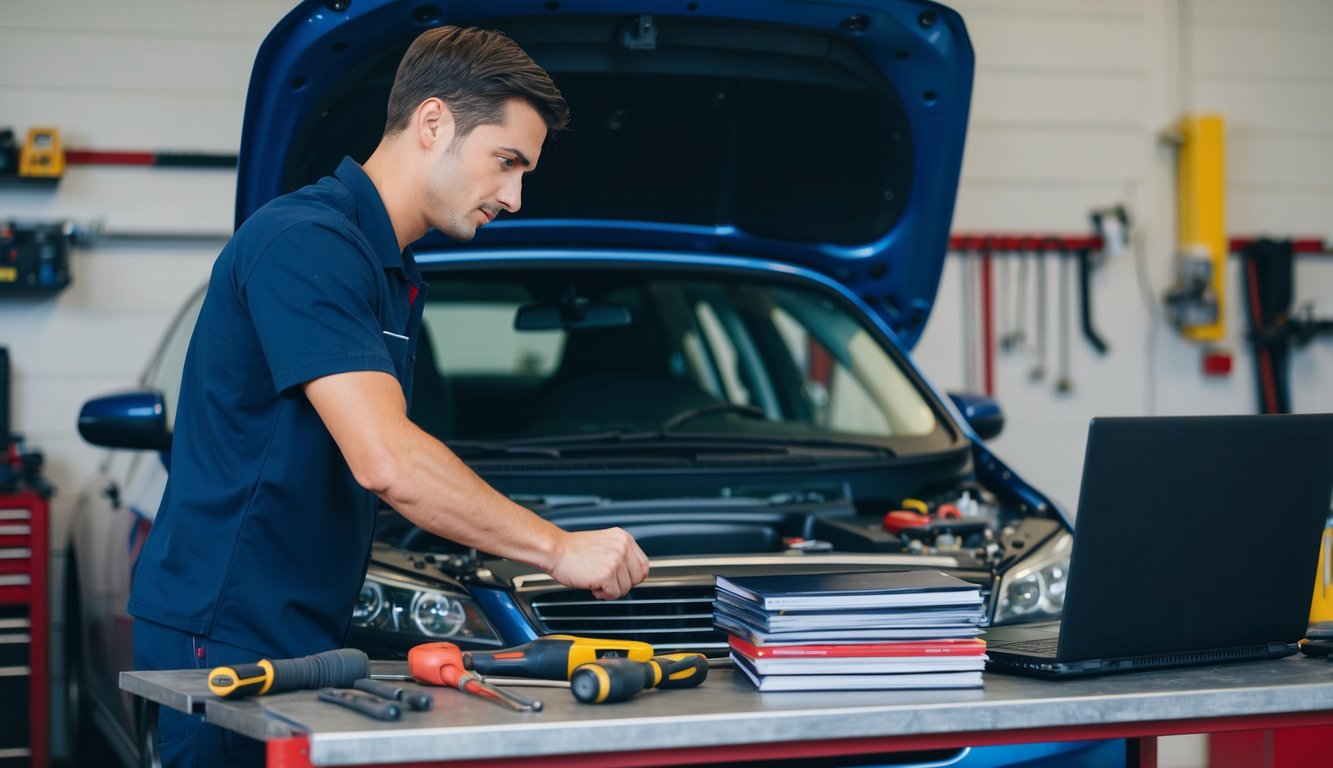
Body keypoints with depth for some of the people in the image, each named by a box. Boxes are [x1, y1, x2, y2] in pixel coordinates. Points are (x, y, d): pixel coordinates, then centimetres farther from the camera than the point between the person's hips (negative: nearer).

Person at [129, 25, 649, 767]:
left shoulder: (394, 276, 16)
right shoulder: (305, 244, -18)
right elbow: (386, 462, -26)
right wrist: (558, 548, -20)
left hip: (303, 637, 10)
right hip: (223, 637, -10)